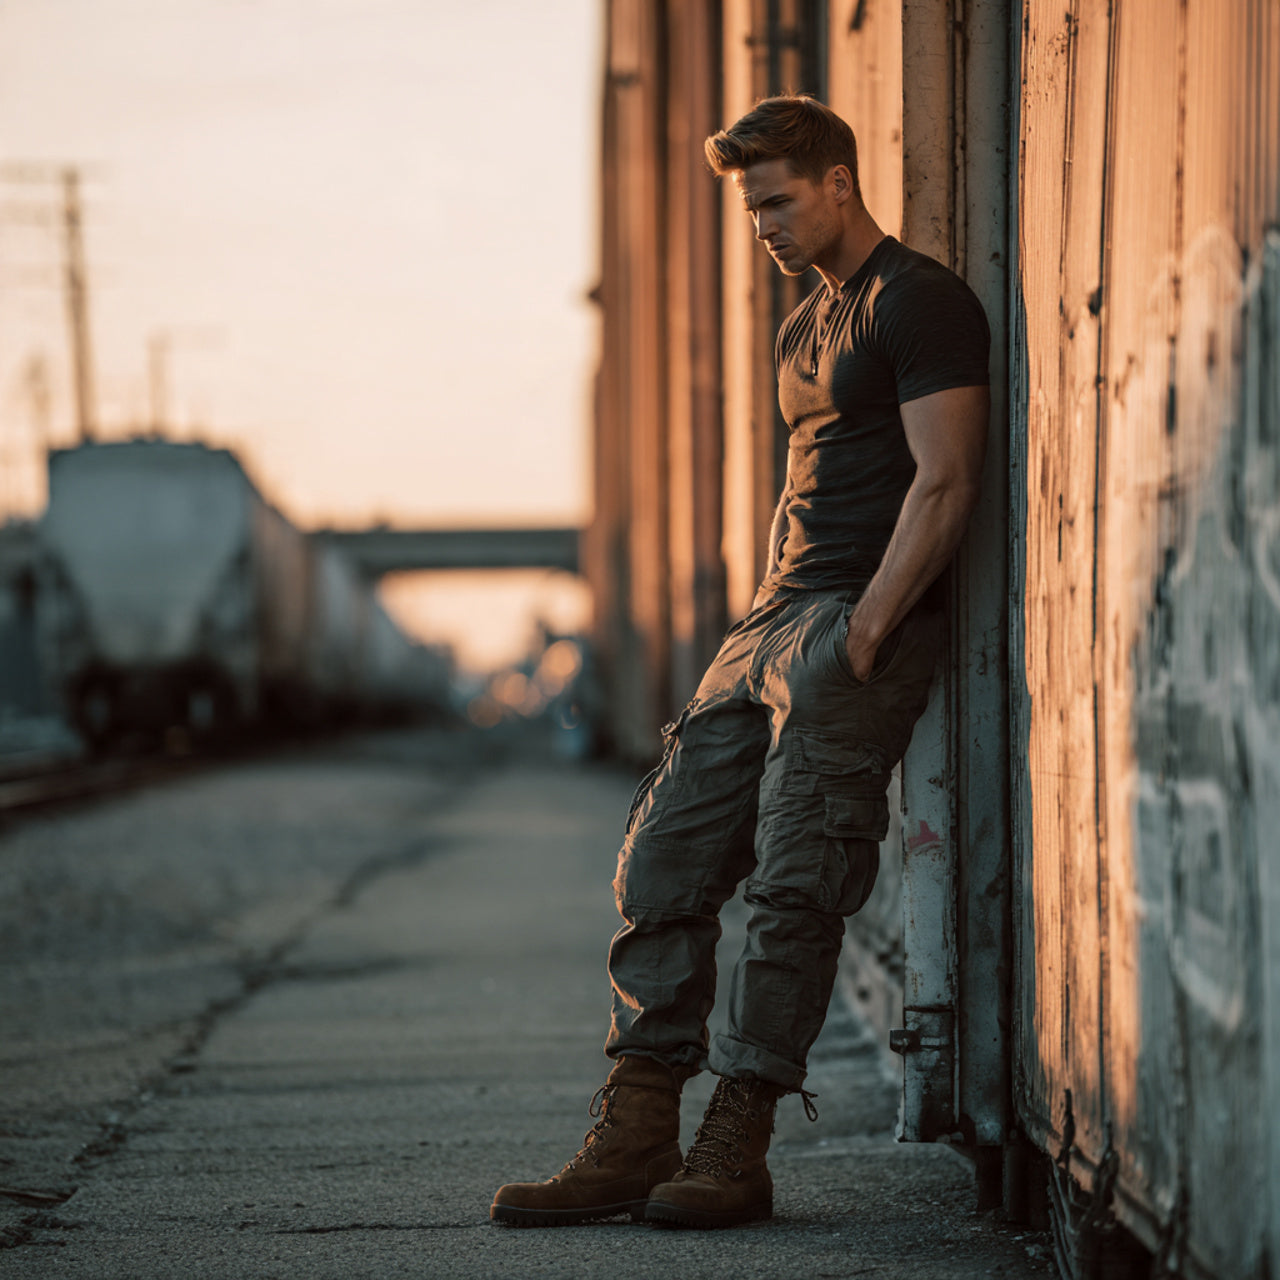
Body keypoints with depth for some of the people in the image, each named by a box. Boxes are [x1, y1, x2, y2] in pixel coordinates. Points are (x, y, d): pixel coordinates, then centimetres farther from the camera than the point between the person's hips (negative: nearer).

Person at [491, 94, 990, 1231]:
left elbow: (943, 483, -14)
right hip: (774, 618, 9)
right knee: (664, 858, 0)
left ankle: (736, 1152, -8)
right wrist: (772, 630, 14)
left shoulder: (920, 303, -6)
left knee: (792, 881, -12)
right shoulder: (807, 328, 23)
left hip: (864, 622, -9)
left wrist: (861, 636, -18)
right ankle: (635, 1141, 1)